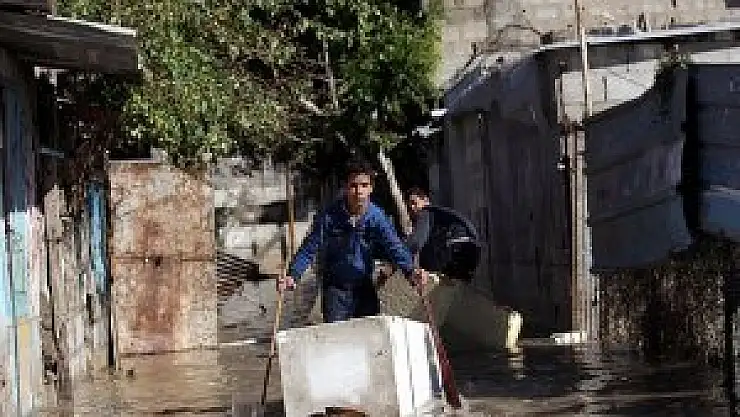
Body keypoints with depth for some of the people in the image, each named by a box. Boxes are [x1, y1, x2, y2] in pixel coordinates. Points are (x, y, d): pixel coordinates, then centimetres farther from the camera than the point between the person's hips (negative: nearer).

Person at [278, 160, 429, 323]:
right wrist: (292, 275, -27)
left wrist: (410, 271, -35)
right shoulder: (329, 216, -13)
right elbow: (309, 248, -12)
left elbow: (394, 246, -17)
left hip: (365, 286, 2)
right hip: (335, 288, -2)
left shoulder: (377, 217, -9)